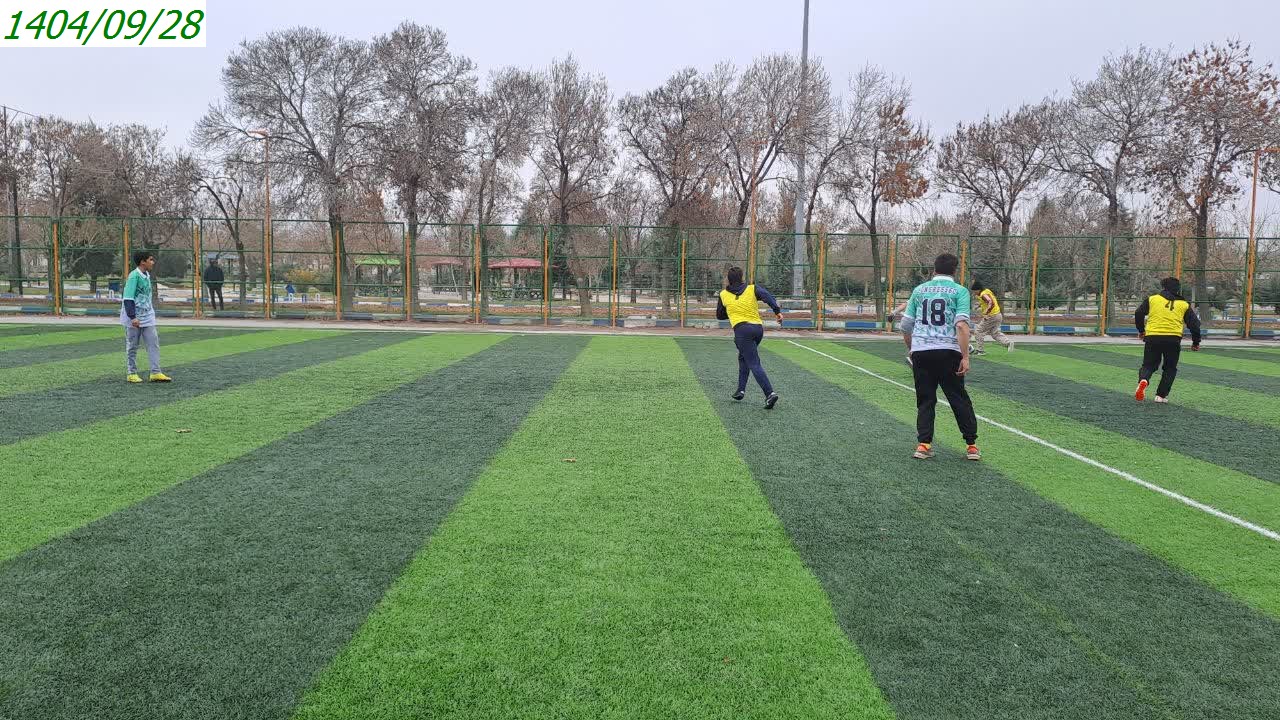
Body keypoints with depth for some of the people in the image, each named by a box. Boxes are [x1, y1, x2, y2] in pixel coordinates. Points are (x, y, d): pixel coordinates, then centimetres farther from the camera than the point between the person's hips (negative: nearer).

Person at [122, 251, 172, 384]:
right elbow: (127, 298, -19)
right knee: (132, 346, 4)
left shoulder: (147, 275, 10)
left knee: (154, 343, 3)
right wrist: (133, 317, -23)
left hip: (147, 317, 8)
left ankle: (155, 373, 4)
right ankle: (131, 373, 14)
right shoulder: (134, 276, -15)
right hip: (134, 318, -8)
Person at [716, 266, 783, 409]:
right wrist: (777, 311, -18)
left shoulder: (724, 295, 13)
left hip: (742, 329, -4)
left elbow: (720, 315, 24)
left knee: (754, 364, -9)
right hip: (758, 328, 4)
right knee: (743, 357, 25)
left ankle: (770, 393, -24)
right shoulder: (753, 289, 12)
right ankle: (741, 390, 24)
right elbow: (768, 296, -8)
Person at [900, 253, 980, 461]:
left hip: (920, 352, 2)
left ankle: (923, 444, 4)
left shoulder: (919, 289, 13)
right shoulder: (959, 291, 3)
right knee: (959, 399, 7)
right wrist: (965, 356, -11)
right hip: (948, 352, -2)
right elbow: (961, 325, -10)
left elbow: (905, 325, 13)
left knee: (925, 400, 10)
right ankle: (972, 445, 12)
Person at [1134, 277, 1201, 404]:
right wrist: (1196, 342, 23)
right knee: (1170, 368, 17)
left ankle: (1143, 380, -22)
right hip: (1173, 339, 0)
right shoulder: (1184, 304, 15)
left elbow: (1138, 314, 6)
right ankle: (1161, 395, 10)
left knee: (1148, 365, 11)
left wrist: (1141, 330, 22)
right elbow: (1194, 324, 14)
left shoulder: (1152, 299, 11)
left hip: (1152, 337, 0)